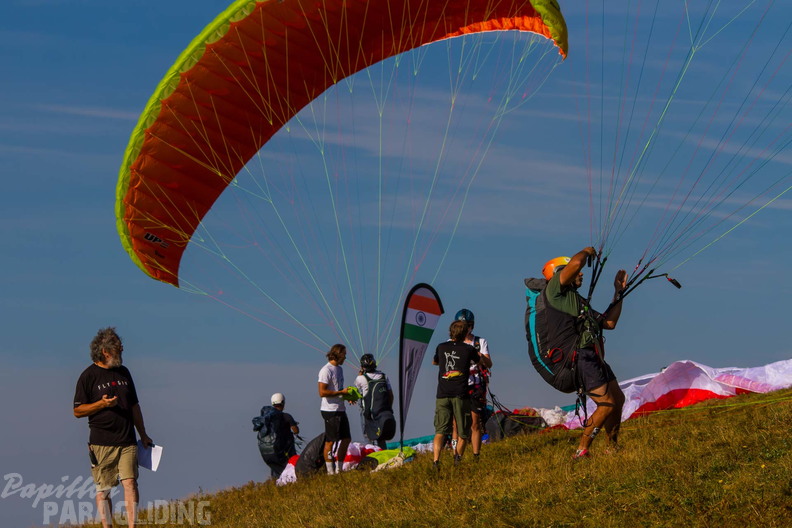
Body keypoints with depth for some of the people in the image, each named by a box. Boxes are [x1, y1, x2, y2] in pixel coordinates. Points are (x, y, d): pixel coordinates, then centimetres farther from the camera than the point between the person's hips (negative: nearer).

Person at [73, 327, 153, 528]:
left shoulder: (123, 372, 15)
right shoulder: (89, 376, -1)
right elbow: (78, 411, -2)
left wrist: (143, 435, 22)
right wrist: (102, 404, -16)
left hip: (127, 441, 3)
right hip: (101, 442, -3)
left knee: (130, 482, -10)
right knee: (103, 490, 0)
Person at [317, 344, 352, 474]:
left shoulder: (339, 369, 17)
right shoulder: (326, 370, -14)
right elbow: (322, 392, -21)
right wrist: (341, 392, -18)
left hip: (341, 410, 10)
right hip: (330, 411, -10)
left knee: (346, 439, 12)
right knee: (330, 441, -4)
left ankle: (339, 469, 22)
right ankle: (330, 472, 0)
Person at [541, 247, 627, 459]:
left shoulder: (578, 301, 28)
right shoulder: (554, 290, 1)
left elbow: (609, 322, 27)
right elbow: (576, 262, -16)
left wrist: (619, 292, 28)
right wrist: (586, 251, 5)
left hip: (592, 357, 10)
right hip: (577, 356, -10)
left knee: (618, 400, 13)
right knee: (606, 404, -15)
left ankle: (614, 448, 24)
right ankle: (582, 451, -12)